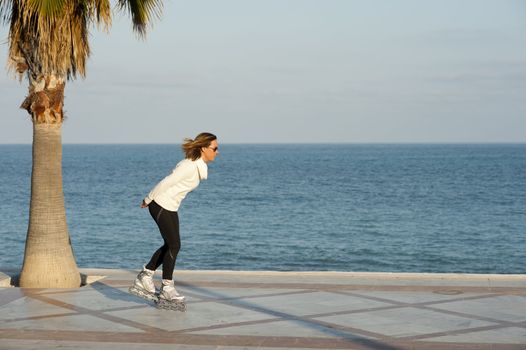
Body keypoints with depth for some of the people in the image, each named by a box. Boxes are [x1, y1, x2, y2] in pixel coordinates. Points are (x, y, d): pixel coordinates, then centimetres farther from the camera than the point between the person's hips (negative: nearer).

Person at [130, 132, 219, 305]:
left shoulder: (198, 165, 6)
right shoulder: (190, 166, -25)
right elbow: (166, 182, -21)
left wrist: (149, 199, 17)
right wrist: (148, 199, -10)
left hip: (171, 207, 9)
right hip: (161, 205, -9)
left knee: (170, 245, 11)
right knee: (174, 245, -5)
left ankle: (144, 278, 21)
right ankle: (167, 288, 5)